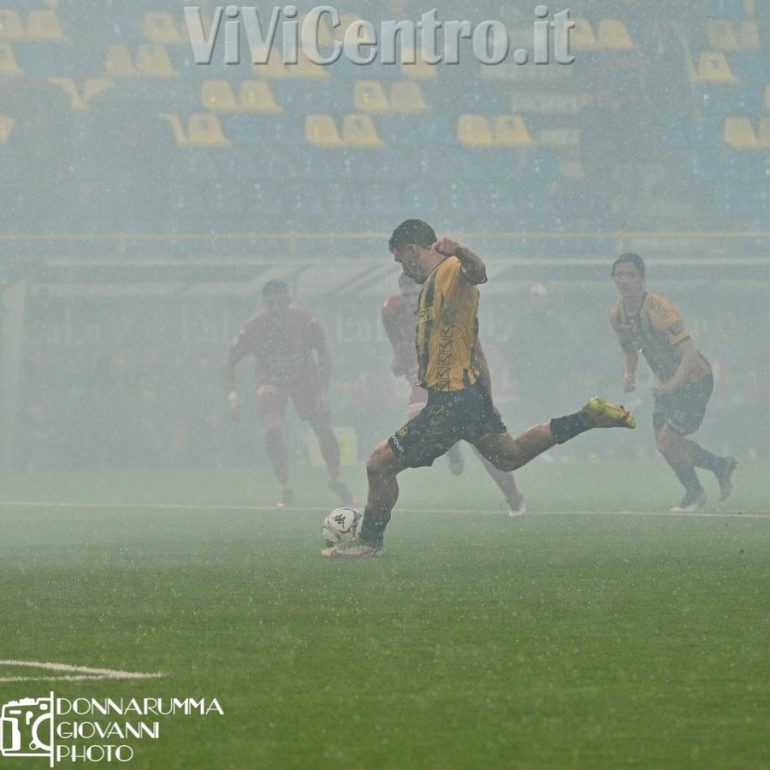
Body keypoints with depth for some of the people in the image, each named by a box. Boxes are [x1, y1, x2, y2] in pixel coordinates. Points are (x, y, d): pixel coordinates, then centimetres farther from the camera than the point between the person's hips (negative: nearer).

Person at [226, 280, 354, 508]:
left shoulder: (305, 322, -19)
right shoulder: (253, 328, -19)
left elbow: (324, 356, -8)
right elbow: (230, 362, -9)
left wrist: (323, 392, -17)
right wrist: (232, 396, -20)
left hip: (304, 378, 1)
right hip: (270, 381, -1)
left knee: (325, 430, -3)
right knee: (273, 431, -23)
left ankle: (336, 481, 21)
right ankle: (286, 488, -12)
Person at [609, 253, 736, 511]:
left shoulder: (660, 310, -29)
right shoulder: (617, 314, -4)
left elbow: (690, 354, -34)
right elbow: (630, 350, 13)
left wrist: (671, 385, -46)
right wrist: (629, 376, -8)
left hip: (695, 380, -8)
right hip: (668, 383, 8)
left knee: (668, 441, -12)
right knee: (664, 443, 10)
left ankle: (695, 494, 14)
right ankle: (720, 465, 33)